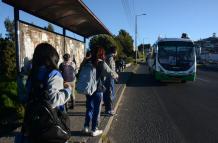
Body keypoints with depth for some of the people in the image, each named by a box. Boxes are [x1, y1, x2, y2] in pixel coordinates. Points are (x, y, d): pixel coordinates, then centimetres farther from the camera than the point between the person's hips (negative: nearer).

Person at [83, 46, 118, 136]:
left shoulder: (87, 62, 2)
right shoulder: (101, 63, -13)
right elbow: (110, 73, -10)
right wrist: (116, 75, 10)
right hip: (98, 89, -5)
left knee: (89, 108, 19)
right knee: (96, 110, 7)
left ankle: (86, 127, 26)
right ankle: (94, 130, 17)